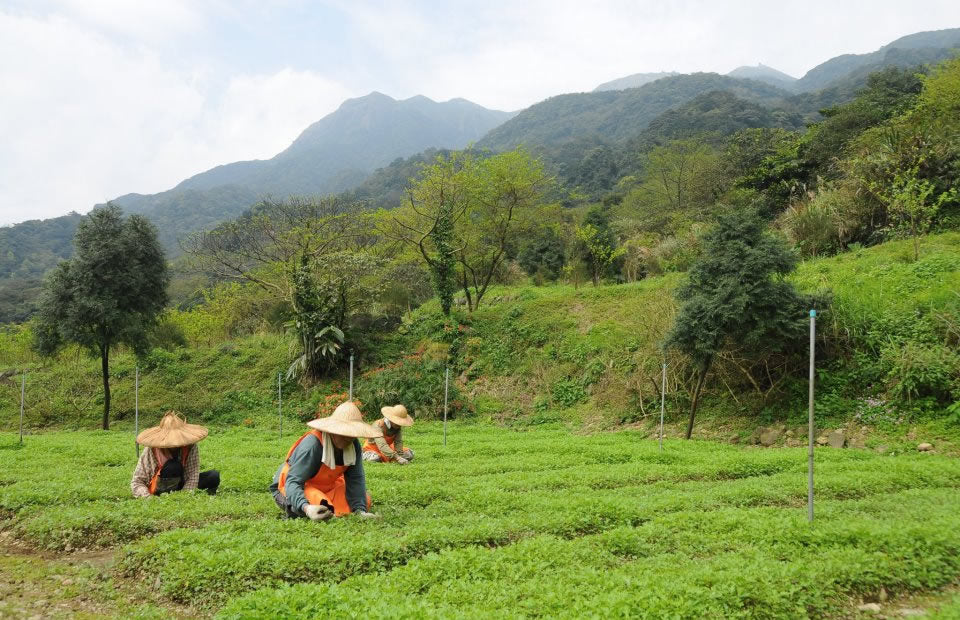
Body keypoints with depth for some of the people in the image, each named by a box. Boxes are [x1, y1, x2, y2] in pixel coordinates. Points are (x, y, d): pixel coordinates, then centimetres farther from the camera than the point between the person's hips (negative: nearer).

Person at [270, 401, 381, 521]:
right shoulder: (312, 444, -34)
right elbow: (293, 482, -37)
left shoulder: (354, 446, -15)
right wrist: (306, 508, -55)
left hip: (327, 486, 7)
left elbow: (356, 479, -15)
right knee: (322, 509, -36)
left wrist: (360, 510, -31)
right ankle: (291, 507, -5)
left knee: (365, 500, -5)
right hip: (296, 488, -7)